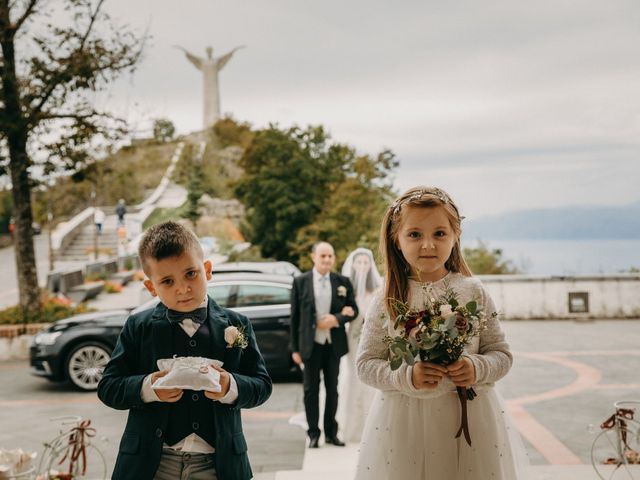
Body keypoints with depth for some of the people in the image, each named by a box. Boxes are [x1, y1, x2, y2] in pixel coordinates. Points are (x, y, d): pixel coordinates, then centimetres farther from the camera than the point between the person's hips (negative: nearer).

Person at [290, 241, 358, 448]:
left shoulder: (343, 282, 2)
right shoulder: (300, 282, -3)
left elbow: (353, 310, 6)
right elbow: (294, 316, -2)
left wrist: (336, 319, -15)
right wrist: (295, 348, -4)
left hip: (334, 344, 2)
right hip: (311, 345, -2)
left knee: (332, 389, 12)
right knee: (311, 390, 4)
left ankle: (331, 433, 23)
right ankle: (313, 433, 14)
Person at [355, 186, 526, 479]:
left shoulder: (473, 292, 0)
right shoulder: (387, 300, -2)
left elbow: (502, 355, 5)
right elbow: (365, 364, 0)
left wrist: (478, 368, -15)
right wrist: (407, 375, -17)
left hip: (470, 418, 1)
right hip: (403, 423, 0)